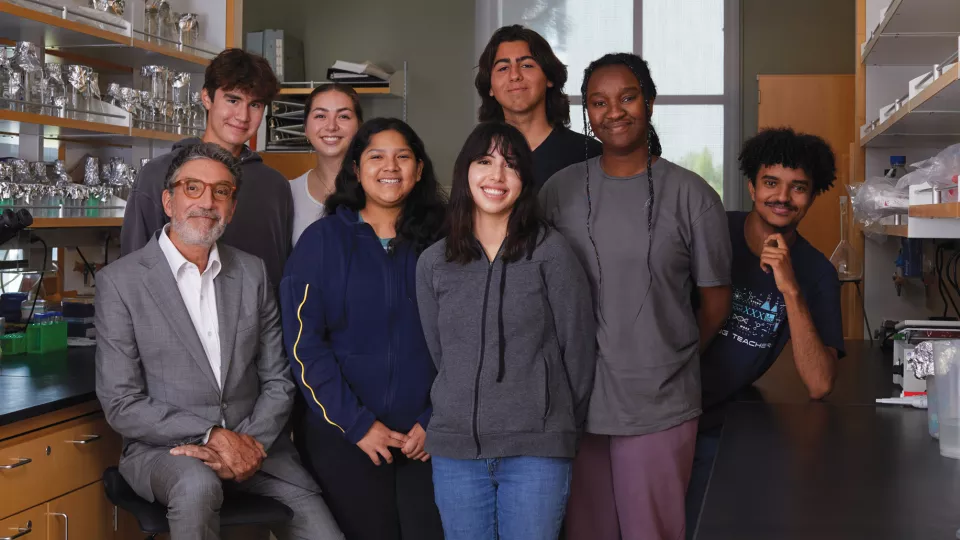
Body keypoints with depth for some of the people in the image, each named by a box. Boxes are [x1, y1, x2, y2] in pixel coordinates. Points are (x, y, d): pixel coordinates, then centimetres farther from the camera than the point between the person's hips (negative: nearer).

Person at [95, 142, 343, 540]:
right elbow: (121, 404, -7)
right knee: (197, 484, -36)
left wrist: (250, 442, -10)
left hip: (253, 443, 4)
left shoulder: (252, 273, 9)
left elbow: (277, 380, 10)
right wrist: (213, 436, -16)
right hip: (163, 448, -3)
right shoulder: (120, 281, -3)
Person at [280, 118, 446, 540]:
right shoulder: (323, 240, 1)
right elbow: (303, 342, -4)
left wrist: (434, 422, -4)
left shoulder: (440, 241, 6)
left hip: (426, 438, 2)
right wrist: (357, 424, -9)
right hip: (344, 437, -1)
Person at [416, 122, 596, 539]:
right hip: (455, 448, 3)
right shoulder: (433, 263, 7)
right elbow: (439, 355, 14)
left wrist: (561, 428, 7)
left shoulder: (551, 252, -3)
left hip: (536, 451, -3)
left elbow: (578, 350, 1)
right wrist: (467, 414, 12)